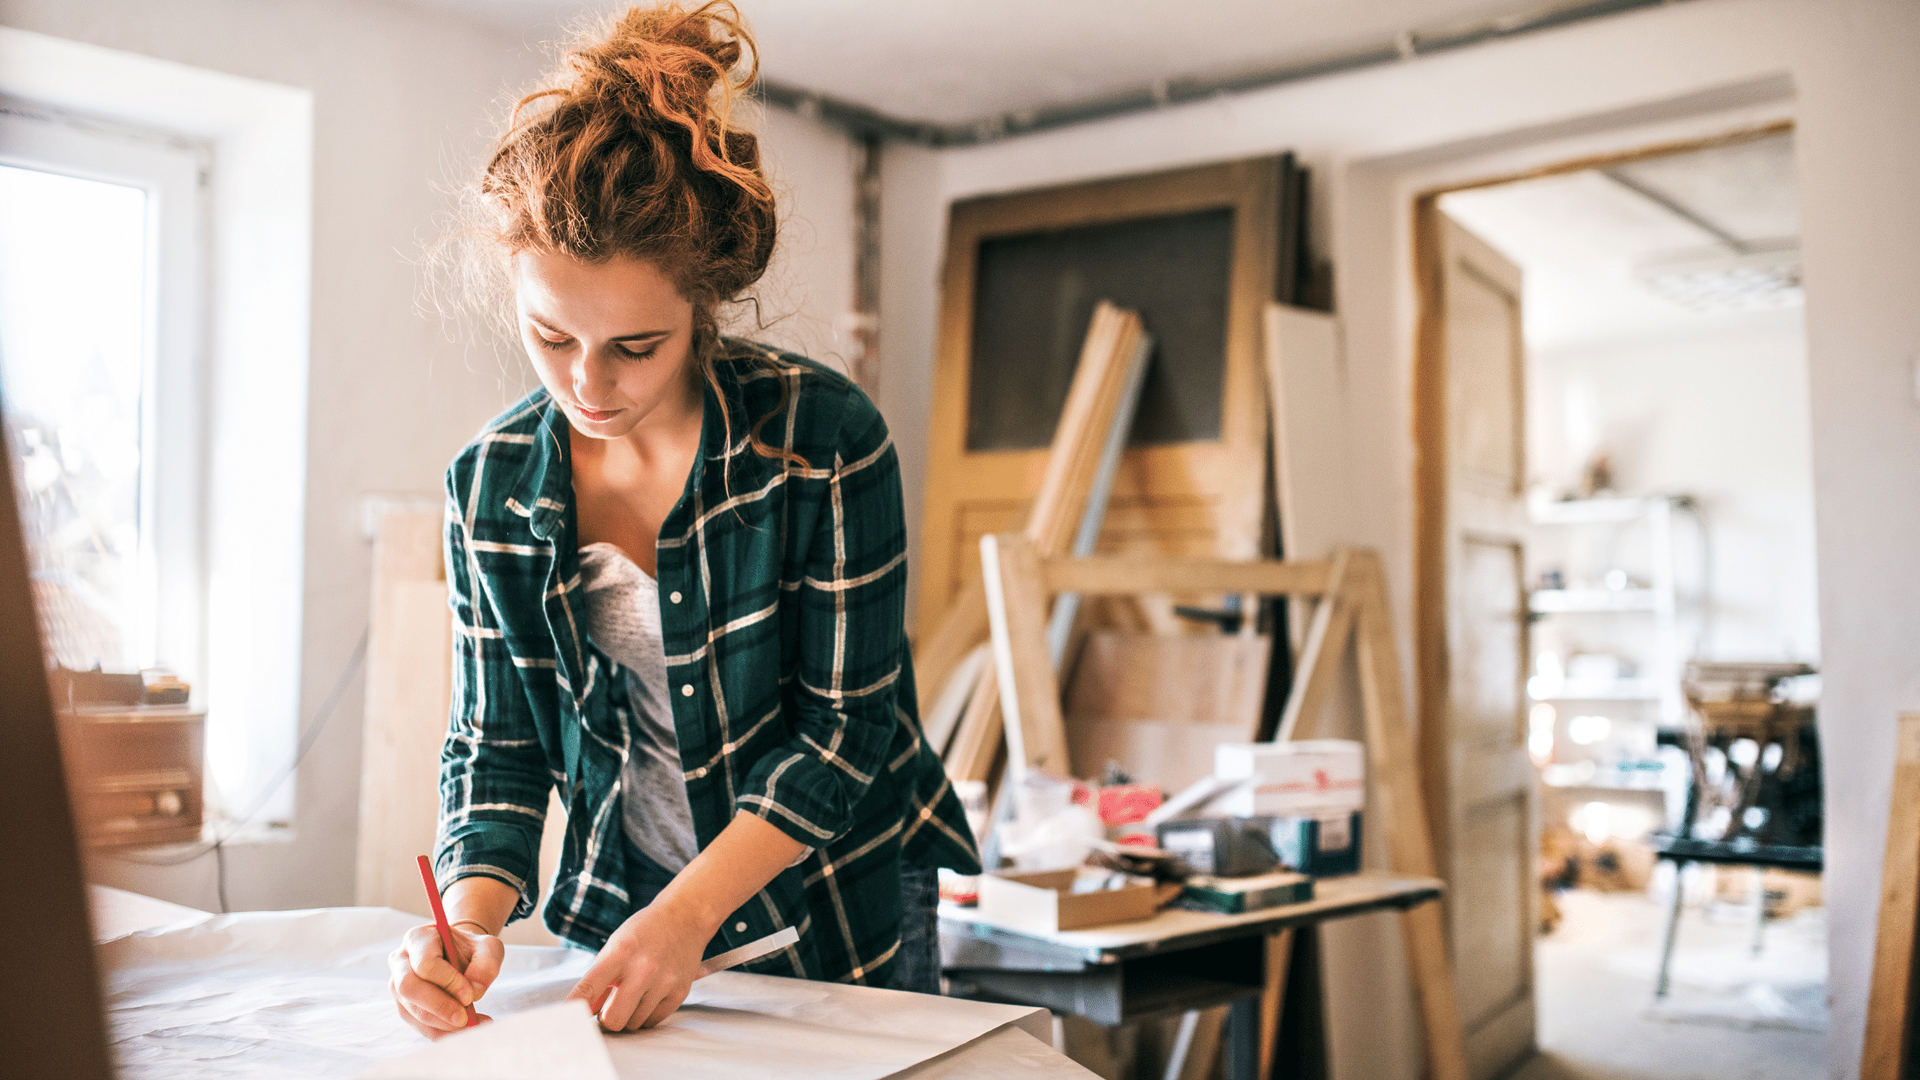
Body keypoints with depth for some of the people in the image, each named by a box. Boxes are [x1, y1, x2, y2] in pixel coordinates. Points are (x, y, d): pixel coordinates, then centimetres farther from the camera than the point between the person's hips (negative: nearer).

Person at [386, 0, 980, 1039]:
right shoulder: (490, 483, -8)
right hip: (617, 918, 3)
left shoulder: (824, 435, -20)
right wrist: (472, 920, -20)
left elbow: (846, 720, -17)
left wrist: (686, 916, -23)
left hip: (841, 917, -2)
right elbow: (496, 743, -2)